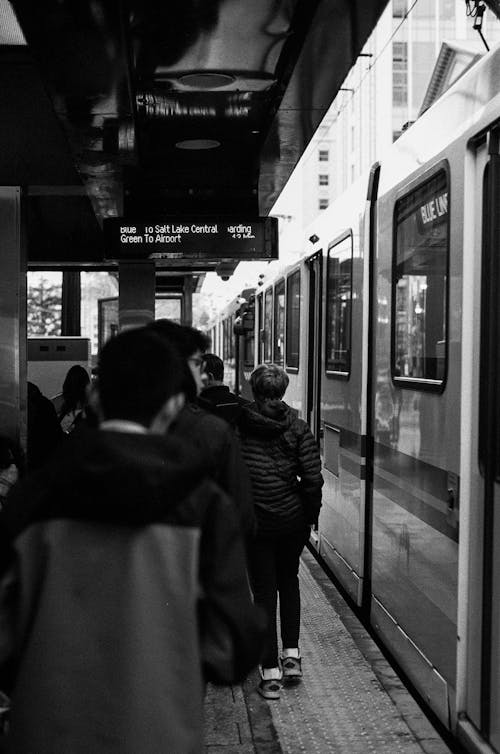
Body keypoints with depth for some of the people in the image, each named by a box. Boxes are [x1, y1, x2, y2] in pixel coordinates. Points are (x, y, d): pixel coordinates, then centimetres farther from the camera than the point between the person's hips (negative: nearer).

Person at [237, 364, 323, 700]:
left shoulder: (238, 424, -8)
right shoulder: (297, 427, -6)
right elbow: (313, 479, -9)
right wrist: (311, 515, 3)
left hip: (253, 521, -1)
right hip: (292, 520, 2)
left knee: (264, 590, 6)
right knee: (288, 581, 24)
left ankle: (270, 672, 5)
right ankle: (291, 654, 21)